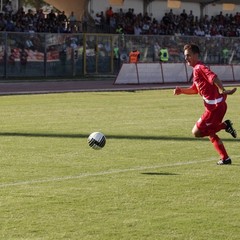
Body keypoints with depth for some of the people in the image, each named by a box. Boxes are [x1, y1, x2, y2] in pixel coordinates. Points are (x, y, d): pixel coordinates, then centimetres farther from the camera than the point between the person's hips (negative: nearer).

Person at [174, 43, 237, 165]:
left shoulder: (199, 68, -14)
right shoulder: (196, 69, 17)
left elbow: (214, 78, -31)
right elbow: (195, 89, 26)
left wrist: (223, 91, -39)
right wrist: (181, 90, 12)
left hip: (215, 107, -10)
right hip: (214, 106, 10)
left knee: (196, 132, -4)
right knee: (209, 133, 21)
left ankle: (224, 125, -3)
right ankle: (225, 158, 21)